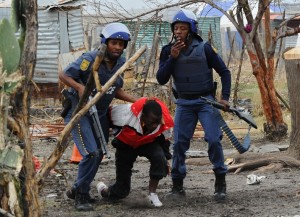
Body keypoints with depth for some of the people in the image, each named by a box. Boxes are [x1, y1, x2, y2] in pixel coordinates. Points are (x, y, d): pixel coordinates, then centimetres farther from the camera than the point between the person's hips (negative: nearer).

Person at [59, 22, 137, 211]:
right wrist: (79, 86, -35)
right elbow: (64, 75, -18)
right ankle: (81, 195, -4)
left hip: (101, 114, 8)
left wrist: (136, 101, 0)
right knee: (91, 153, -19)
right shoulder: (90, 59, -22)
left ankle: (78, 190, 32)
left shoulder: (121, 62, 0)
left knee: (99, 155, 14)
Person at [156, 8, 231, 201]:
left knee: (214, 140, -12)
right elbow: (161, 79, -6)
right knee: (179, 143, 0)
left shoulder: (204, 48, -8)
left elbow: (224, 72, 0)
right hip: (184, 103, 3)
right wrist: (172, 58, -17)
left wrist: (225, 97, -9)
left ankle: (221, 182, 0)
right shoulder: (168, 51, -1)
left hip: (206, 100, -3)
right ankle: (177, 185, 9)